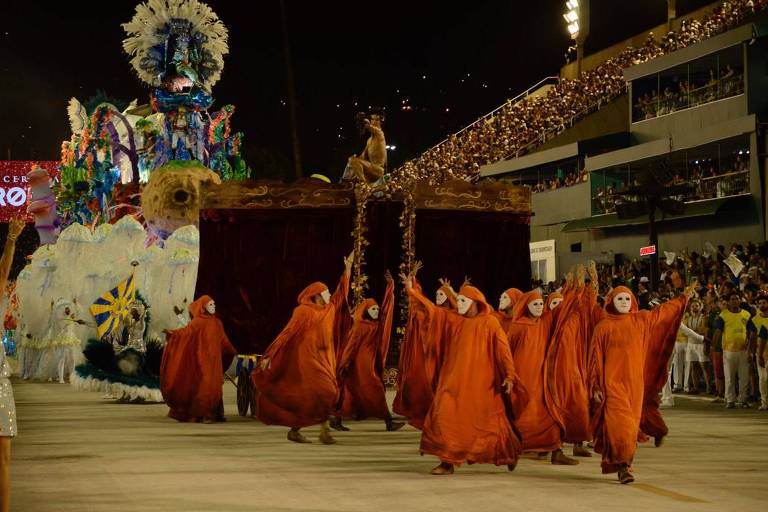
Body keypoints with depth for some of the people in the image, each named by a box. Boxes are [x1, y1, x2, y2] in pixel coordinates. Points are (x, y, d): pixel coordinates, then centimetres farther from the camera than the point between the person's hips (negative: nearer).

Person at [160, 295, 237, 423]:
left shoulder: (217, 323, 13)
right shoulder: (198, 321, -3)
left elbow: (223, 340, 24)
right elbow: (186, 331, -16)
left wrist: (233, 352, 33)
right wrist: (173, 333, -32)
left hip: (215, 360, 5)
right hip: (202, 359, -5)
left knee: (214, 386, 3)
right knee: (204, 385, -8)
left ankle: (215, 413, 8)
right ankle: (203, 415, -5)